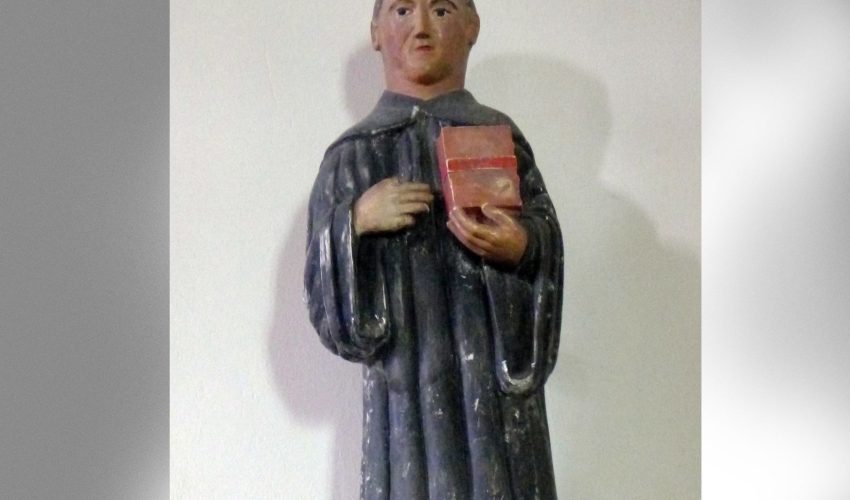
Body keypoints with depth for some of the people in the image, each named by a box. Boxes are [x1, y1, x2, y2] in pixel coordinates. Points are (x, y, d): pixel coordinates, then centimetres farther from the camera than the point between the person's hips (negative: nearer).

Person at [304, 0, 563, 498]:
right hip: (407, 388, 0)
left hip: (499, 384, 1)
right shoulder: (353, 156, 7)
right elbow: (323, 295, 3)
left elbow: (547, 248, 4)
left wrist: (520, 249, -17)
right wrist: (356, 223, -14)